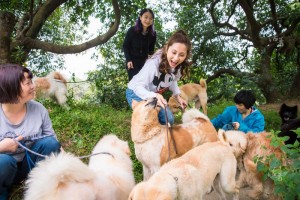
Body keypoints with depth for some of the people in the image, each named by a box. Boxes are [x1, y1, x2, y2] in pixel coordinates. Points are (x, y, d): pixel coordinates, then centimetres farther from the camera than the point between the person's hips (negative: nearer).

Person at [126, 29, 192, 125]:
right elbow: (138, 87, -39)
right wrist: (154, 96, -58)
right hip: (136, 93, -6)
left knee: (169, 120, -2)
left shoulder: (179, 66, -17)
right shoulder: (154, 63, -38)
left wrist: (177, 95, -11)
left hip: (155, 94, 7)